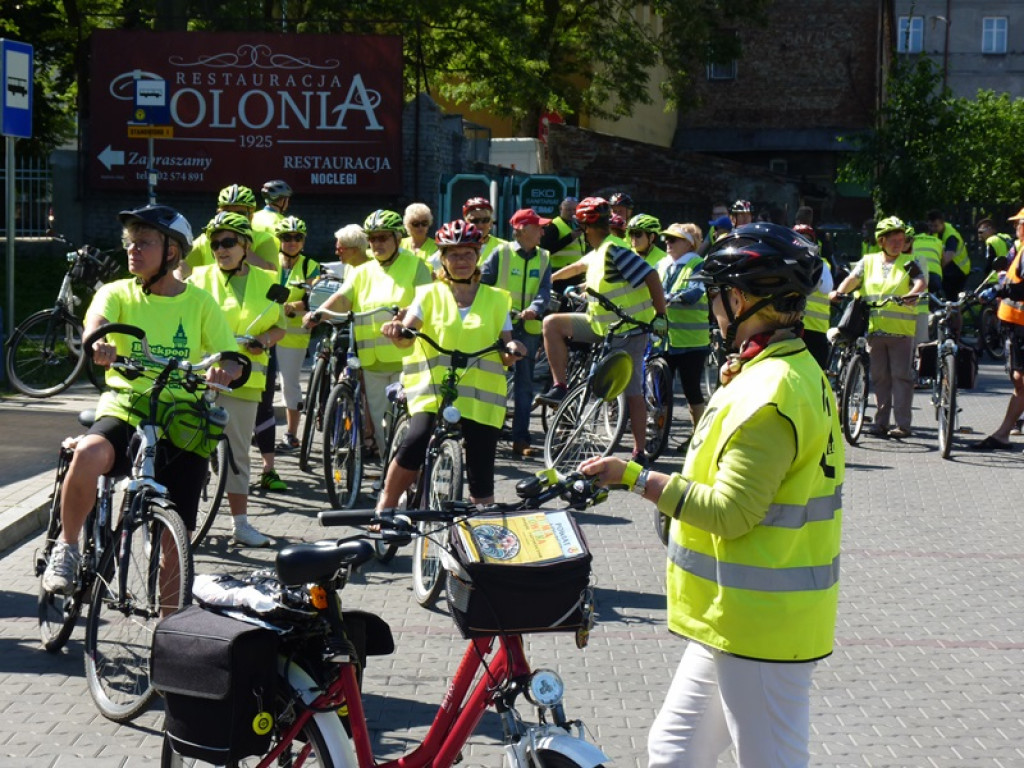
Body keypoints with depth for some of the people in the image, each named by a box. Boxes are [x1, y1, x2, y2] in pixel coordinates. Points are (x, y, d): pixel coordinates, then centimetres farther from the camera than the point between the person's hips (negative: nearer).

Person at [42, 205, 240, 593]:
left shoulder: (200, 302, 4)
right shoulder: (118, 293, 3)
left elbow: (231, 359, -2)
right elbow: (96, 320, -19)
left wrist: (223, 369, -27)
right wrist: (97, 343, -44)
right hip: (124, 413, -1)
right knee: (88, 454, -35)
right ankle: (67, 547, -11)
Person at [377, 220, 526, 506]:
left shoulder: (495, 299, 12)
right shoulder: (429, 295, 8)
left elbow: (505, 353, 9)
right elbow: (406, 337, -7)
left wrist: (512, 351, -14)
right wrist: (396, 331, -30)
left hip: (481, 397, 2)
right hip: (433, 389, -2)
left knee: (481, 475, 0)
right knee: (414, 445, -25)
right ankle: (384, 507, -7)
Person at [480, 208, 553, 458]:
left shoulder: (544, 258, 8)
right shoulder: (501, 253, -1)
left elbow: (544, 290, -3)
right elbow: (482, 283, 0)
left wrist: (534, 309, -23)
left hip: (528, 327, 3)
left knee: (525, 383, 3)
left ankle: (521, 439, 6)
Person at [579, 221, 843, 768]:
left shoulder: (767, 392, -22)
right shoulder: (799, 373, 12)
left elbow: (730, 512, -23)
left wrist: (636, 478, -19)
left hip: (758, 629, -11)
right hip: (734, 621, 11)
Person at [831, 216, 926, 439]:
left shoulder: (909, 263, 7)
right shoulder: (868, 262, 14)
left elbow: (921, 283, -7)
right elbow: (853, 279, 2)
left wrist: (913, 295, -29)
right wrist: (839, 291, -18)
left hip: (901, 330, -3)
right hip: (874, 328, 3)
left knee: (901, 375, -6)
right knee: (879, 377, 6)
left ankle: (903, 424, -5)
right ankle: (881, 421, 13)